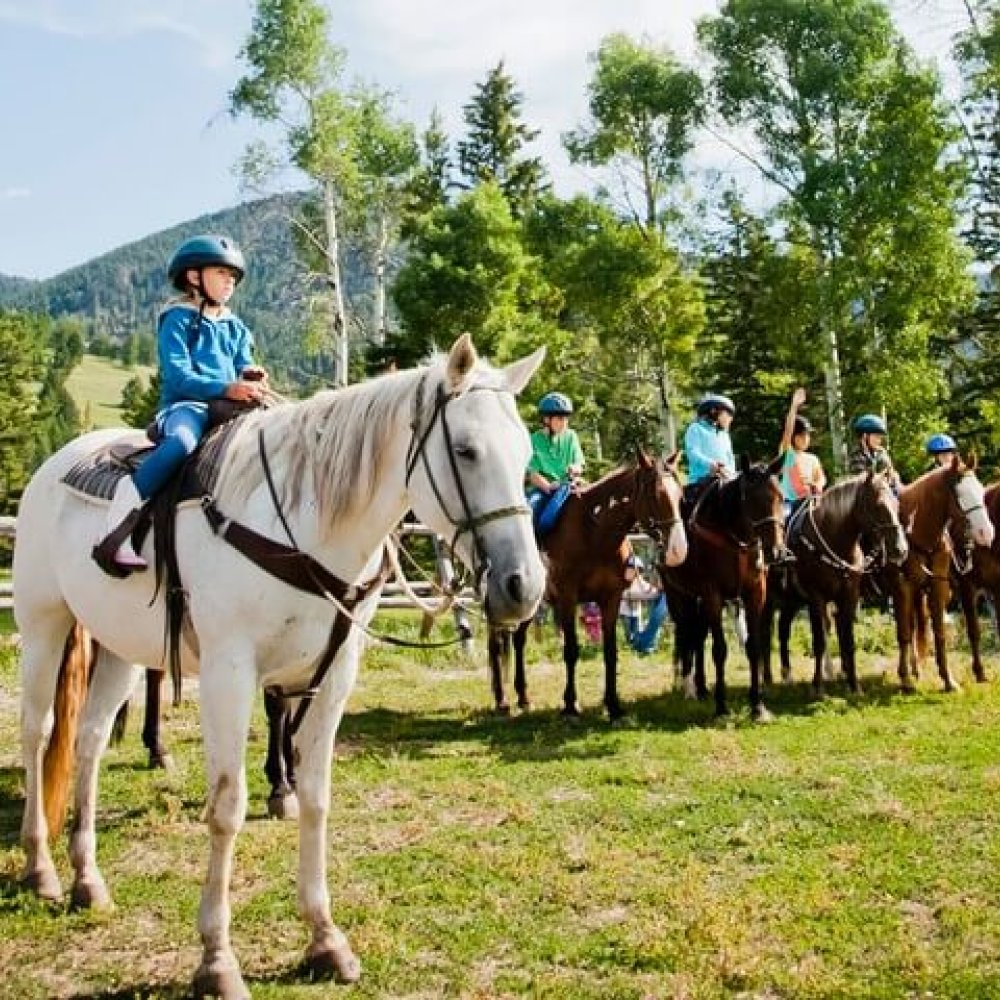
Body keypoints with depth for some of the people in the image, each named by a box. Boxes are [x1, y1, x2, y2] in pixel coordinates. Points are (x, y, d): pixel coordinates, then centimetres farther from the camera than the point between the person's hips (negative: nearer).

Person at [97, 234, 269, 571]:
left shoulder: (235, 327, 22)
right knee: (182, 442, -39)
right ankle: (119, 521, -37)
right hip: (185, 405, -6)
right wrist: (226, 388, -24)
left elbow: (245, 367, 14)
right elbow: (178, 376, -10)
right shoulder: (178, 320, 2)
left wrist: (253, 379, -12)